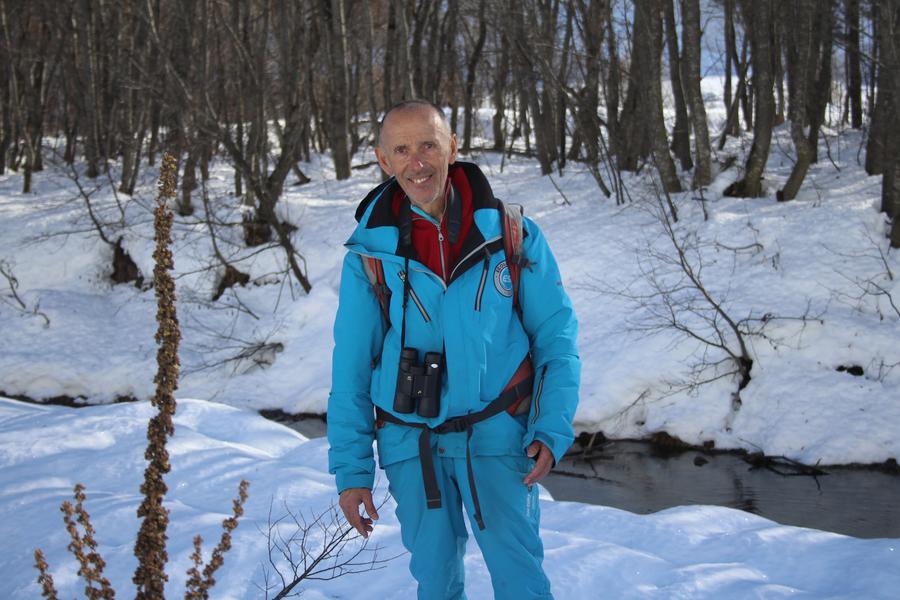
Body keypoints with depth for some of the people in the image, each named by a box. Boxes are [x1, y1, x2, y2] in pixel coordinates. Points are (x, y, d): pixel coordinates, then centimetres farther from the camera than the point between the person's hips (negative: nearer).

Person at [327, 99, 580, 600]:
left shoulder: (513, 236, -5)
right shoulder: (369, 253, -3)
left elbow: (557, 337, 0)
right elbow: (351, 369, 1)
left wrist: (552, 430, -11)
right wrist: (351, 469, -2)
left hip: (497, 435, -1)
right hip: (410, 445, 1)